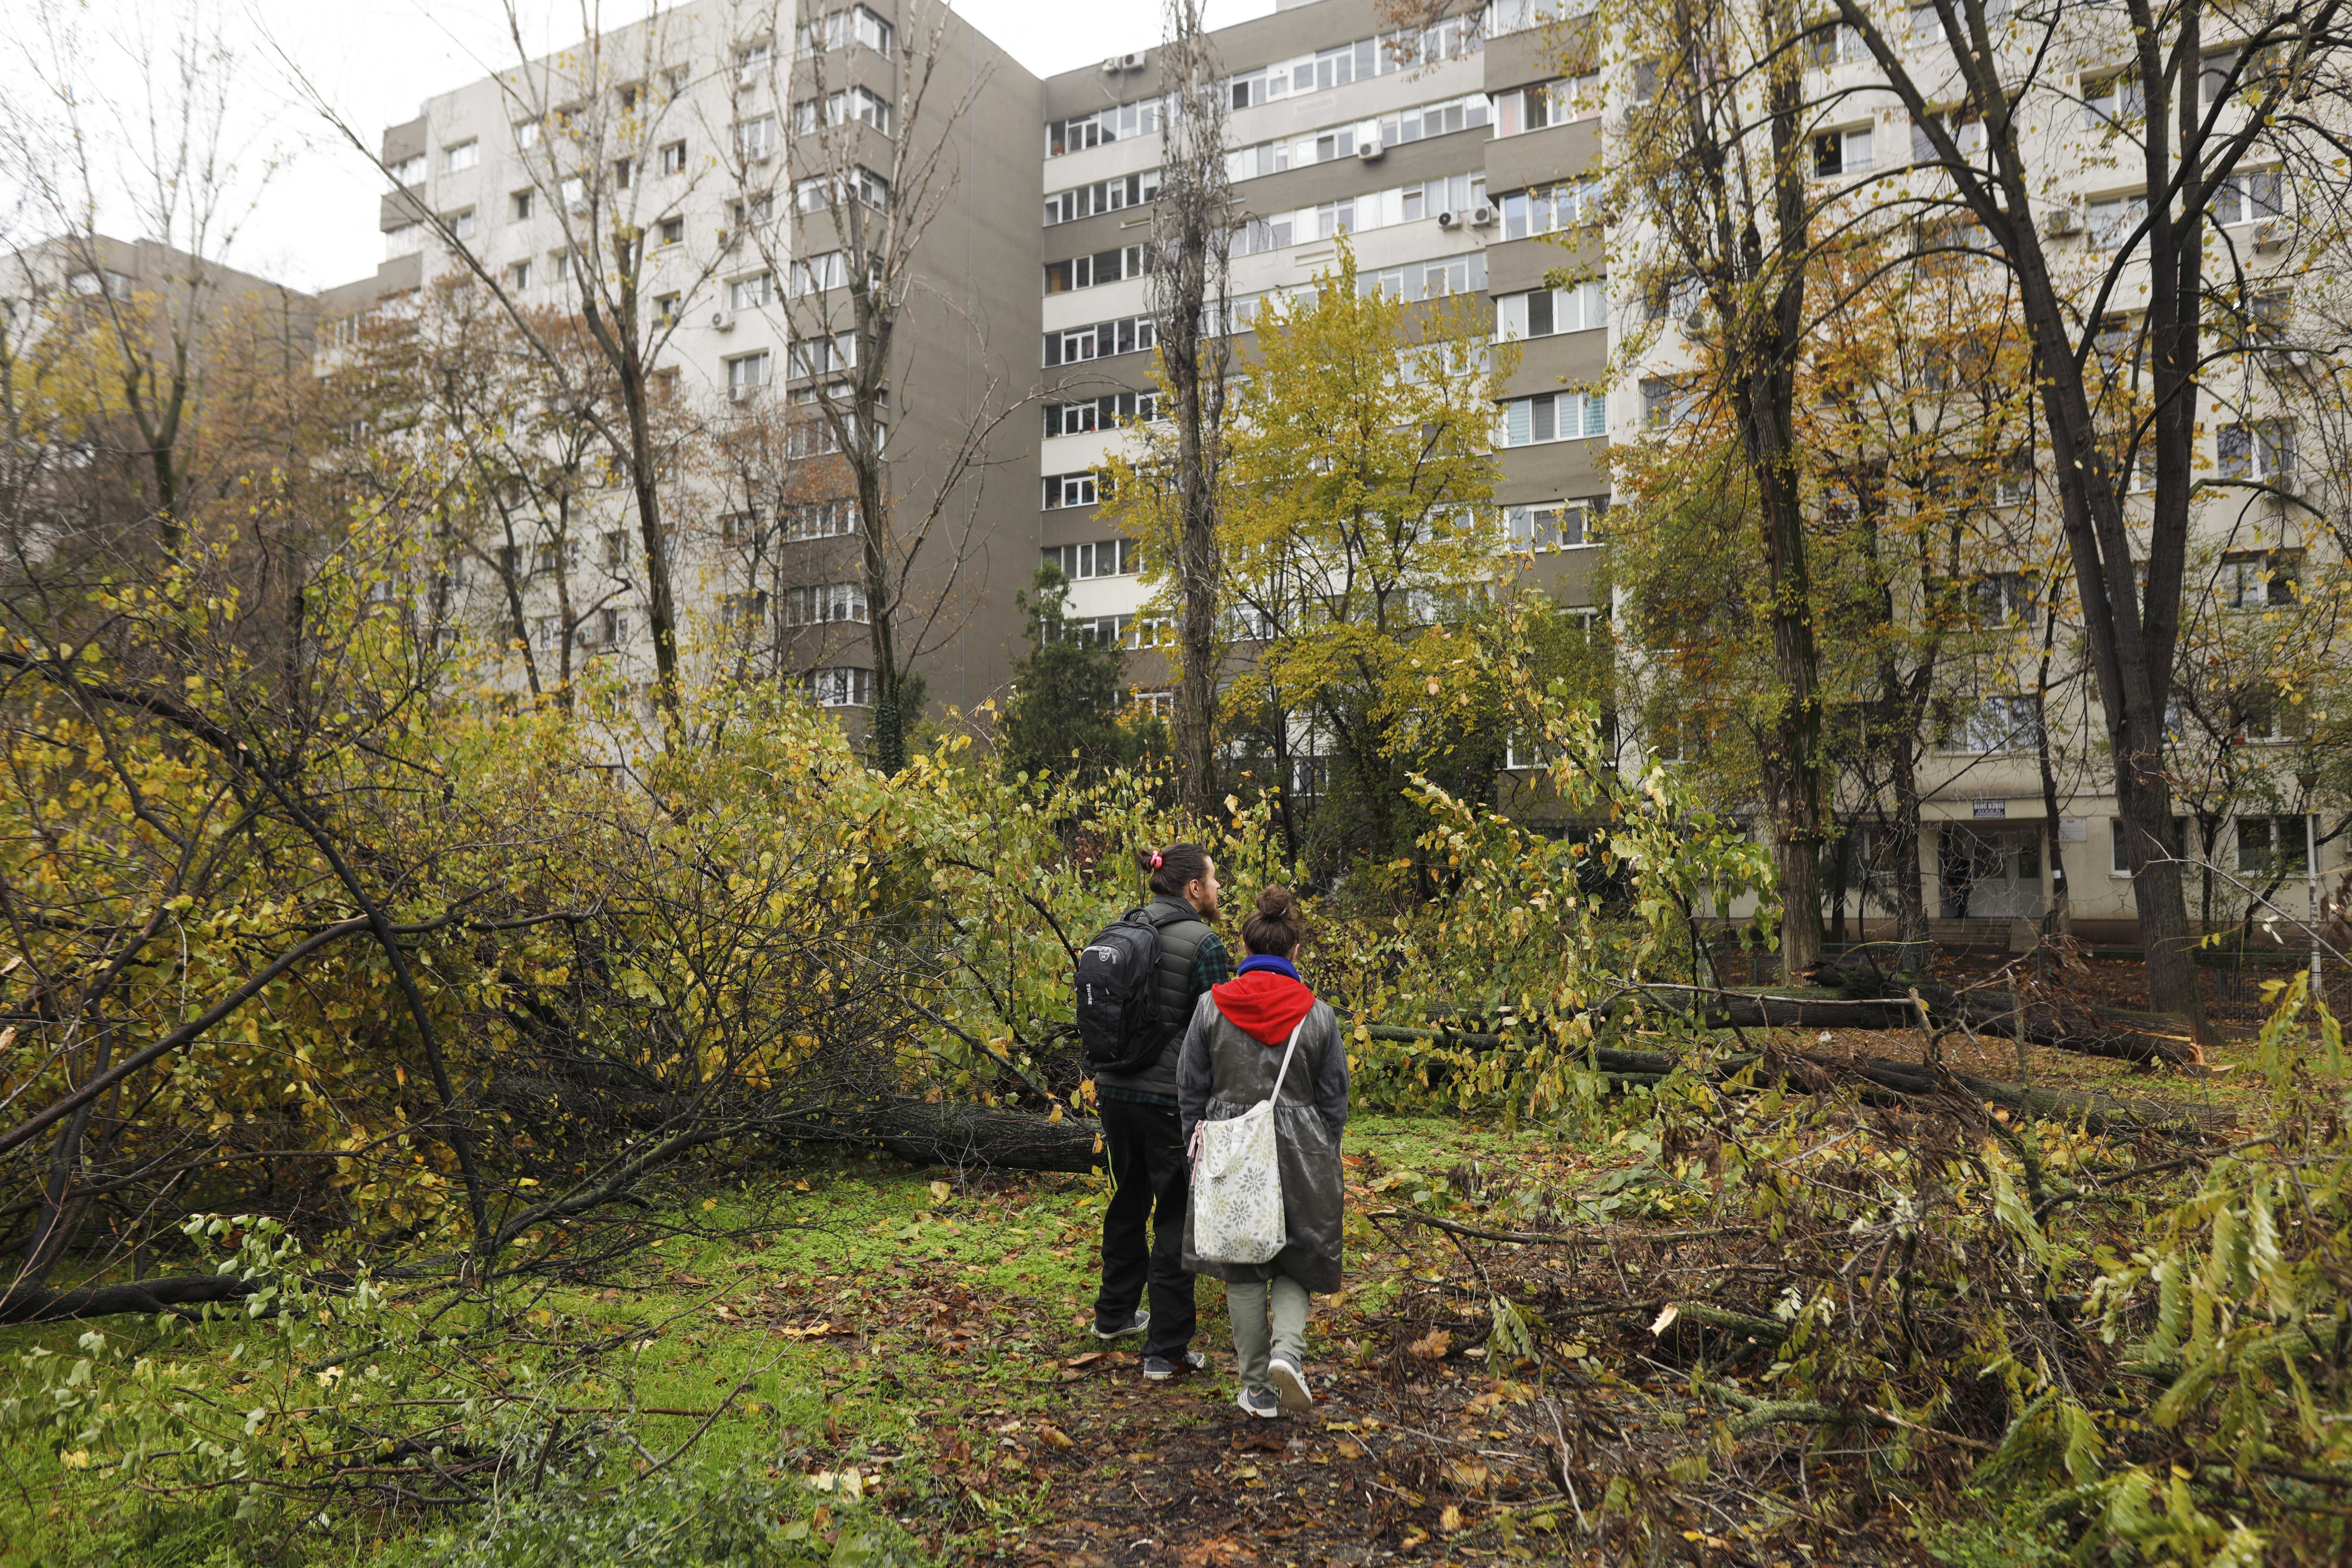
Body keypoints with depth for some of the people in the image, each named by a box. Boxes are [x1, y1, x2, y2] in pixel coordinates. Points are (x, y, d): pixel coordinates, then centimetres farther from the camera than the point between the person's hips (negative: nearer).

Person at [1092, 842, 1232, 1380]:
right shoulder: (1204, 944, -15)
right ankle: (1166, 1351, 9)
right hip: (1173, 1101, -7)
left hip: (1115, 1093, 7)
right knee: (1176, 1220, 4)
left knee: (1128, 1203, 25)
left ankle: (1114, 1315, 40)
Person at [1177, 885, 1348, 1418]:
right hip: (1299, 1154, 0)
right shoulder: (1318, 1015, -4)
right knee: (1295, 1262, 16)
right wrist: (1322, 1164, 16)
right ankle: (1287, 1350, -8)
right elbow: (1333, 1100, 3)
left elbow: (1191, 1090, 2)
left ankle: (1258, 1389, 18)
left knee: (1243, 1271, 13)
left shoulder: (1213, 1006, -5)